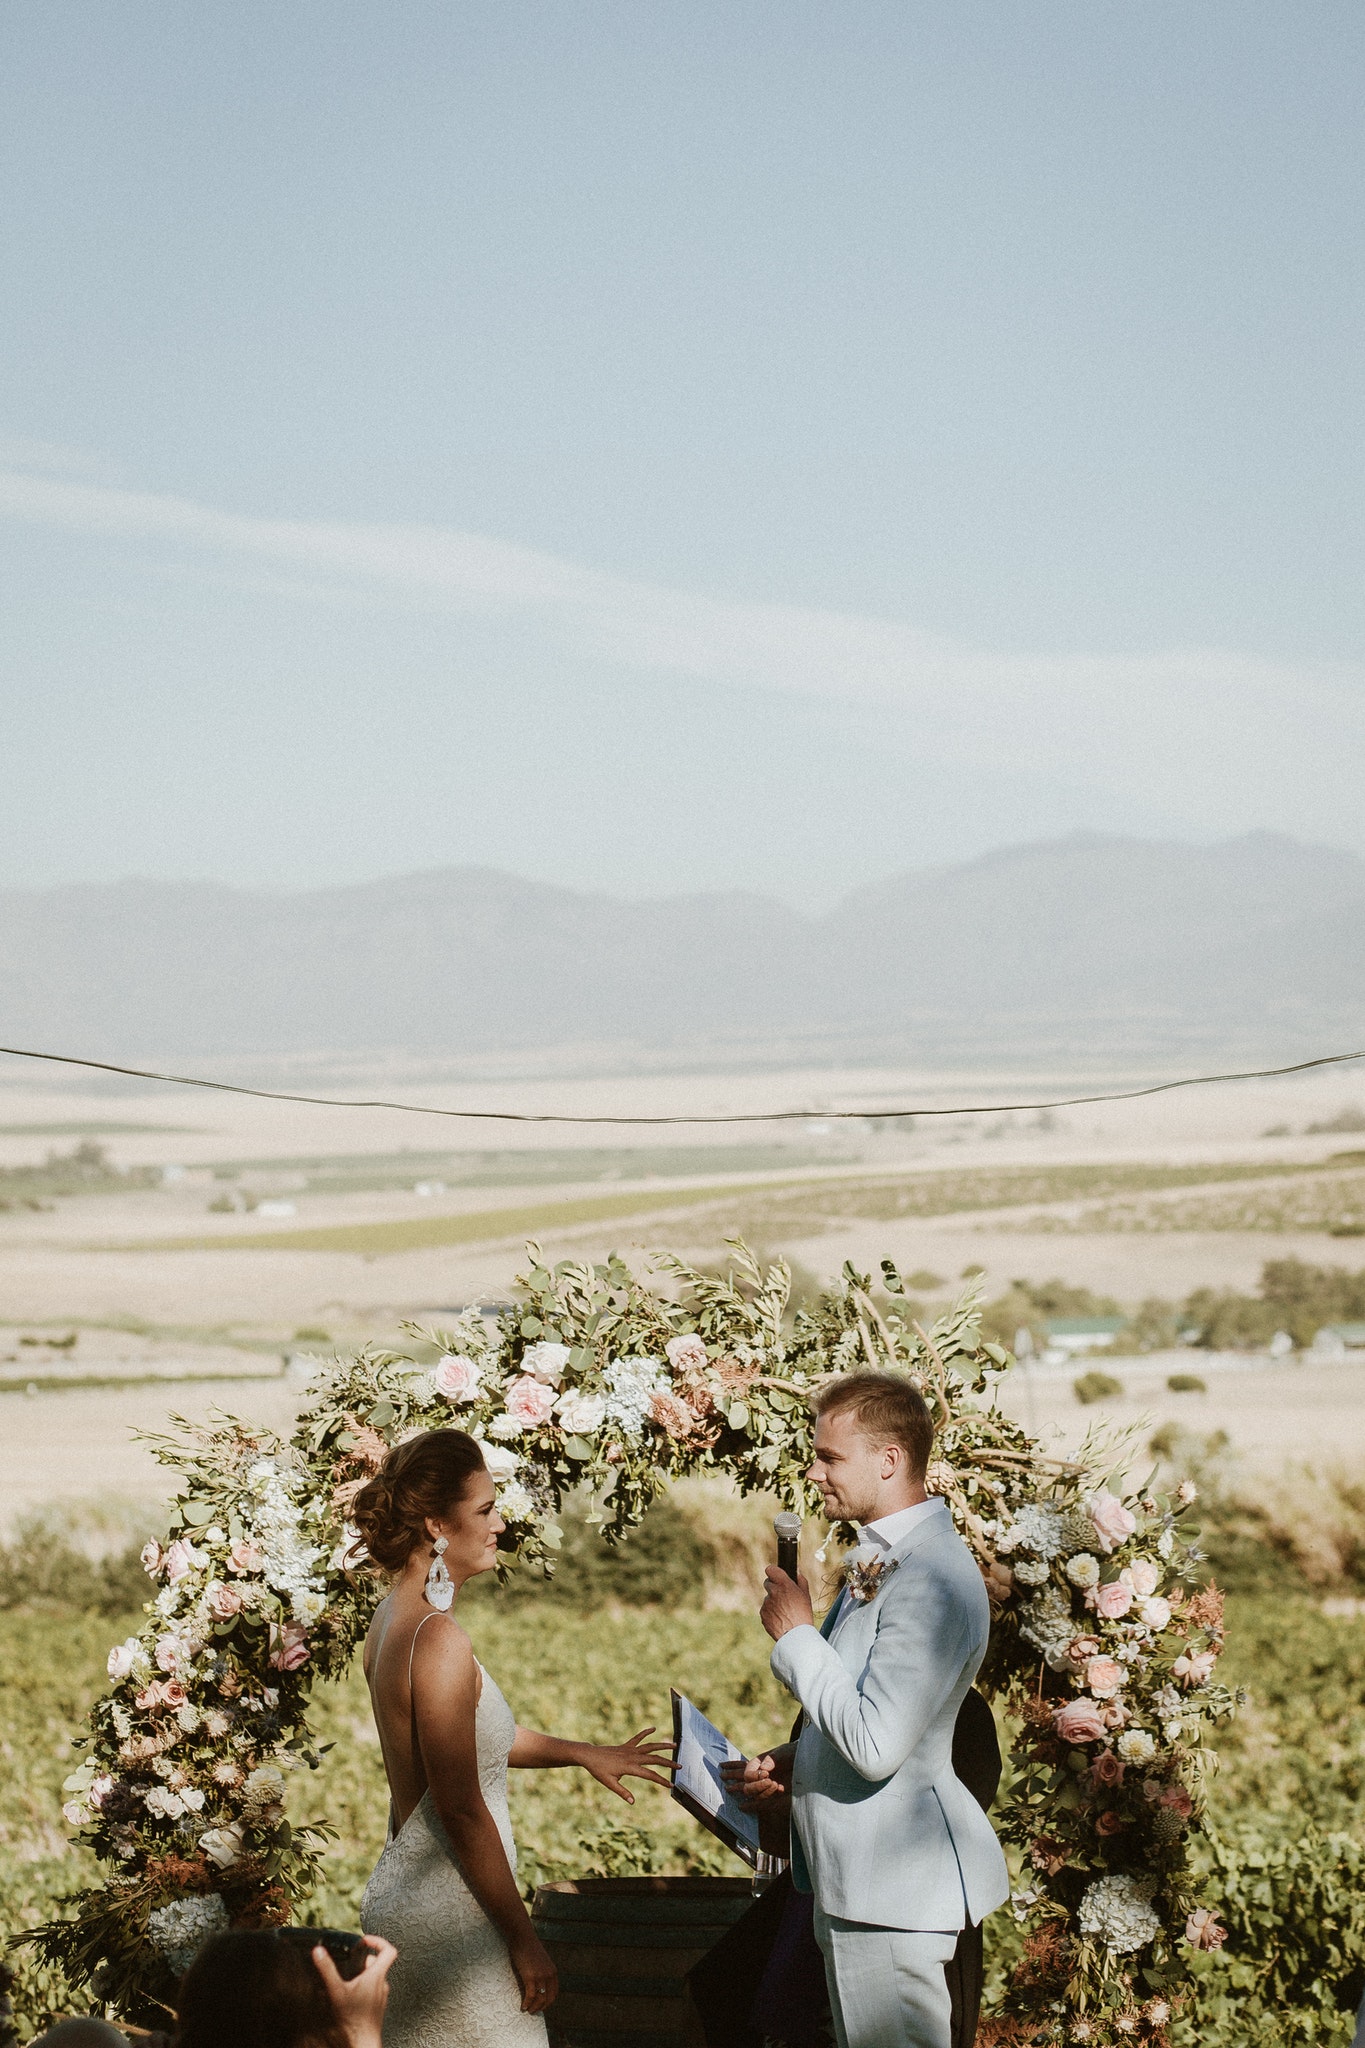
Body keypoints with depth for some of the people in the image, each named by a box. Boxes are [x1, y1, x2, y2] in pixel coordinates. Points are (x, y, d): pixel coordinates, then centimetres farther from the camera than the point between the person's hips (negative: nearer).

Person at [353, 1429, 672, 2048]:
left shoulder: (393, 1616, 7)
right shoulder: (439, 1640, -22)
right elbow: (461, 1809, -21)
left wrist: (580, 1752, 24)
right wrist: (524, 1940, -15)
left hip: (402, 1883, 10)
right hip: (446, 1914, -10)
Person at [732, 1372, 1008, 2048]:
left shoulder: (934, 1579, -23)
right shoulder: (884, 1559, 12)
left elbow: (875, 1746, -28)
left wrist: (796, 1635, -18)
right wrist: (792, 1763, 7)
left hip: (893, 1891, -11)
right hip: (853, 1877, 11)